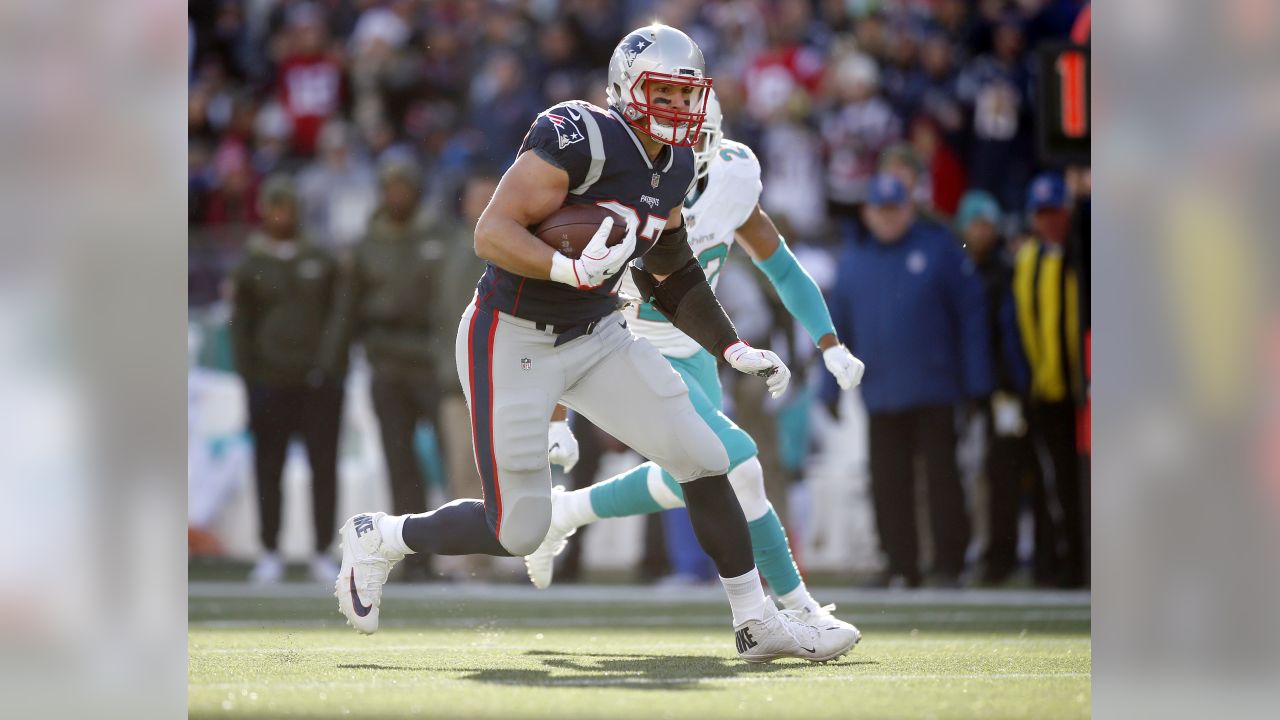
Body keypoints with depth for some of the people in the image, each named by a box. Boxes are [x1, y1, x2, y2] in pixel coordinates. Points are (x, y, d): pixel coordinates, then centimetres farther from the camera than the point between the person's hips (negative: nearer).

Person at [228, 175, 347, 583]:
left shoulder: (321, 263, 11)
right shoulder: (251, 267, 8)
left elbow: (337, 316, 9)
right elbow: (240, 330, 7)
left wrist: (329, 363, -4)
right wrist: (248, 381, -1)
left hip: (320, 383, 1)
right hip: (270, 382, -1)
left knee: (324, 468, 0)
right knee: (269, 470, 0)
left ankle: (323, 554, 5)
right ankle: (270, 555, 5)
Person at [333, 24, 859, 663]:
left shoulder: (673, 167, 4)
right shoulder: (579, 137, -22)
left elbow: (670, 272, 17)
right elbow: (492, 234, -26)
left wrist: (735, 350, 11)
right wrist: (569, 269, -42)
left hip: (596, 337, 8)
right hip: (513, 341, -8)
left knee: (703, 460, -1)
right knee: (518, 531, -5)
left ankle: (756, 623, 10)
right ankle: (378, 539, 20)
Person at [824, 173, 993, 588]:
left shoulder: (938, 248, 2)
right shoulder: (853, 260, 12)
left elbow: (970, 313, 0)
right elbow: (838, 330, 17)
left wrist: (976, 382, -5)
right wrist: (830, 391, 12)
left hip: (934, 393, -3)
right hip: (880, 394, 3)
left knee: (942, 476, -2)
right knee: (888, 483, 2)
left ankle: (949, 565, 1)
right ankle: (901, 567, 8)